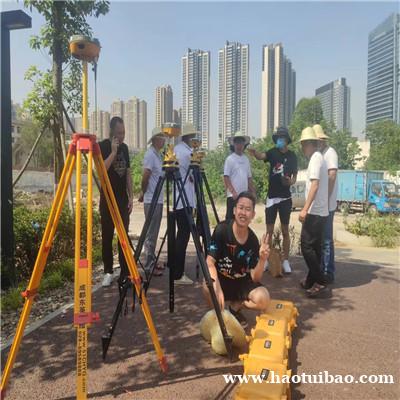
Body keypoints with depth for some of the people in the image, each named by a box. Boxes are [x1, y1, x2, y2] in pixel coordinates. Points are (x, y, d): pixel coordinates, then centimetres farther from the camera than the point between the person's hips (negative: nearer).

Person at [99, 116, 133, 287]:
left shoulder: (124, 147, 10)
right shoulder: (103, 146, -5)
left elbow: (128, 173, 12)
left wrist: (130, 196, 6)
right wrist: (113, 151, -19)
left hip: (122, 198, 4)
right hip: (107, 198, -4)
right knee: (107, 236, 2)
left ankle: (125, 272, 8)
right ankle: (108, 272, 12)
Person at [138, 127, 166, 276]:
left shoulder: (157, 154, 15)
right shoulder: (150, 154, -13)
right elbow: (145, 177, -18)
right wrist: (143, 193, -3)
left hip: (158, 200, 9)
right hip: (152, 200, -9)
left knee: (154, 233, 14)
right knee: (150, 234, -3)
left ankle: (152, 262, 23)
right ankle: (149, 266, 4)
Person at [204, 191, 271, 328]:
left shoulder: (253, 240, -13)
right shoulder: (222, 229, -21)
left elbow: (255, 278, -12)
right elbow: (210, 262, -26)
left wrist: (262, 260, -32)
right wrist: (218, 289, -43)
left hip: (242, 282, 3)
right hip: (221, 279, -2)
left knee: (263, 299, -24)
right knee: (209, 287, -36)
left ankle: (235, 307, 7)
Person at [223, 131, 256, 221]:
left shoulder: (246, 159, 13)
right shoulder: (230, 159, -4)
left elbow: (249, 178, 16)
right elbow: (226, 177, -10)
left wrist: (253, 192, 8)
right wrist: (233, 192, -18)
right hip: (233, 195, -6)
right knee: (230, 219, -2)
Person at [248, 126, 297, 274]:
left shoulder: (292, 156, 2)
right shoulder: (273, 152, 1)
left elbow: (295, 176, 8)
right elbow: (261, 156, -21)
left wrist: (291, 181, -16)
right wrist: (254, 152, -43)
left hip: (285, 198, 0)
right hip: (271, 197, 0)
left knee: (285, 231, 5)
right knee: (269, 231, 5)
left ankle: (286, 261, 14)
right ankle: (266, 259, 14)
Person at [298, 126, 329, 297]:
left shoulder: (315, 158, -11)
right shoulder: (319, 158, 18)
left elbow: (314, 185, -22)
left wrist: (305, 209, -26)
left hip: (314, 211, -10)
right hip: (320, 211, 10)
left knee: (307, 245, -8)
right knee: (315, 246, 12)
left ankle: (319, 282, -5)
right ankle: (312, 280, 19)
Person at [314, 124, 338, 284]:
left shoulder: (330, 153, -9)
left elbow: (332, 176, -17)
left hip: (326, 204, -9)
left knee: (326, 239, -2)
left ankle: (328, 273, 7)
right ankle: (321, 270, 25)